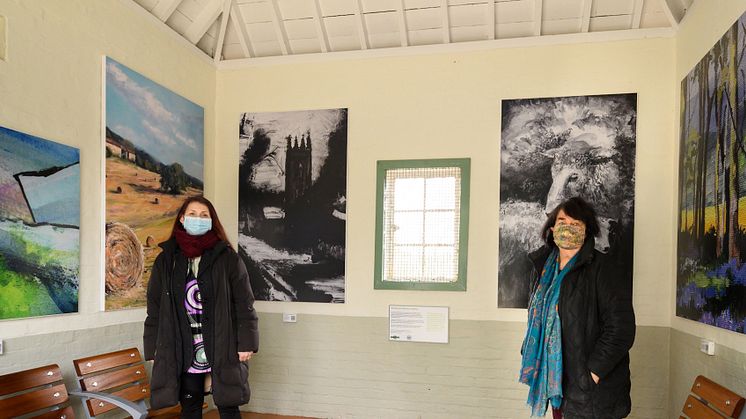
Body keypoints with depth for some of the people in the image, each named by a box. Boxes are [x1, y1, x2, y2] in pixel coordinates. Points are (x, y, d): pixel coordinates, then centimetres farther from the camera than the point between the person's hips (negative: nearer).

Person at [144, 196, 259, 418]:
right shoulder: (166, 260, 4)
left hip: (223, 348, -2)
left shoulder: (227, 257, -3)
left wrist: (246, 343, -8)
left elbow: (244, 303, -4)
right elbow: (154, 308, 7)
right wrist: (154, 349, 4)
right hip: (182, 351, 2)